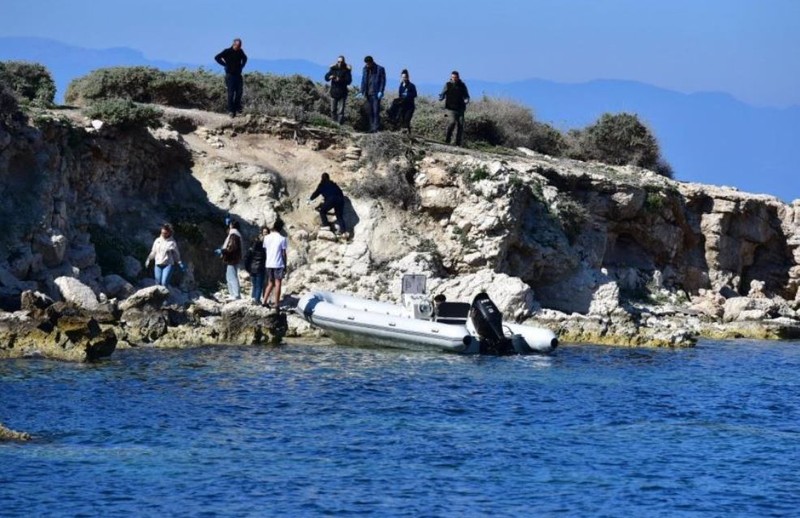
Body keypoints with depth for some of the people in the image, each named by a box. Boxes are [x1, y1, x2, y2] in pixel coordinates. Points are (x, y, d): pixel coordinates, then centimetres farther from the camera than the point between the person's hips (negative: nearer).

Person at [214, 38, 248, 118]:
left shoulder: (240, 52, 7)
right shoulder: (227, 51, -8)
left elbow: (244, 58, 29)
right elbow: (217, 57, -11)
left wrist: (242, 65, 12)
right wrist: (225, 64, -11)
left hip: (238, 74, 5)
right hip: (230, 74, -5)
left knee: (239, 92, 1)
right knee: (231, 93, -6)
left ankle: (237, 108, 12)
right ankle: (231, 110, -3)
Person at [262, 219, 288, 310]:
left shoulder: (267, 237, 3)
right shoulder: (282, 239, -9)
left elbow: (265, 249, 6)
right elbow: (283, 254, -6)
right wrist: (285, 266, 1)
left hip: (269, 264, 4)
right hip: (279, 264, -4)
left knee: (270, 283, 16)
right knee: (278, 284, 2)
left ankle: (265, 301, 6)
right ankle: (276, 305, 0)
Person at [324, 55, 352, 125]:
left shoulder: (346, 70, -2)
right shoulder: (333, 68, 5)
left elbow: (349, 81, -10)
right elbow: (326, 77, 2)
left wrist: (340, 80, -26)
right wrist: (330, 77, -22)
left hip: (342, 93, -3)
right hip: (333, 92, 3)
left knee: (340, 111, -8)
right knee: (333, 110, 6)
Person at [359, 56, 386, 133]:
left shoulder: (380, 69, -4)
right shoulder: (365, 69, 12)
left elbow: (383, 81, -5)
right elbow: (363, 81, 16)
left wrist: (380, 92, -13)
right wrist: (362, 92, 9)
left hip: (376, 93, -5)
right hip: (368, 94, 5)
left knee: (376, 111, -10)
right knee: (369, 111, 4)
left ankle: (376, 128, -11)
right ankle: (372, 127, 8)